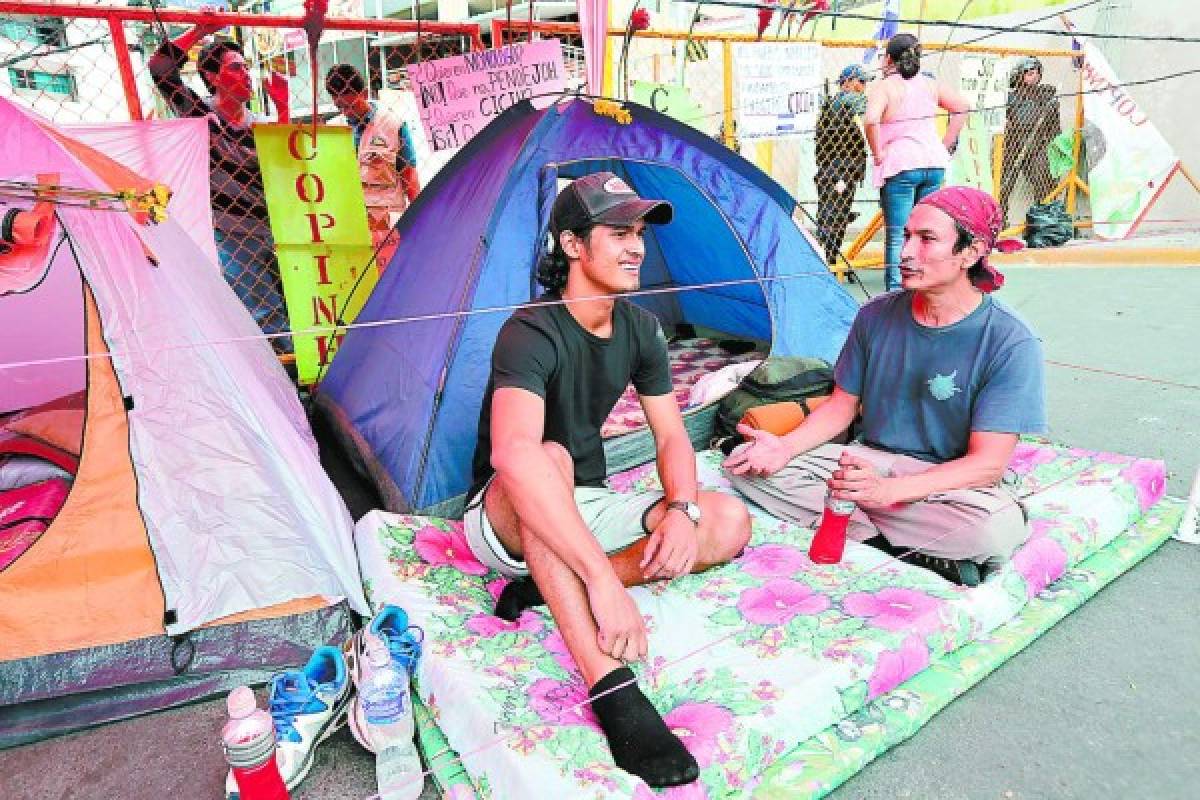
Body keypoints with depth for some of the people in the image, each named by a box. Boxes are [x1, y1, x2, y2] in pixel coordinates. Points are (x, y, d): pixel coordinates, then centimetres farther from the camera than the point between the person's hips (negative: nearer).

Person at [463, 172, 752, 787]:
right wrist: (603, 580, -50)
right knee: (551, 457, -41)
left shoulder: (640, 328, -2)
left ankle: (546, 588, -18)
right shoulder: (530, 333, -25)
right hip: (506, 521, -6)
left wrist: (681, 509, -23)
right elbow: (514, 454, -44)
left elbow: (671, 436, -1)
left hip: (586, 506, 6)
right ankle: (609, 687, -42)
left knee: (730, 522, -12)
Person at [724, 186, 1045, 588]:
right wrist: (785, 447, -14)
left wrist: (887, 490, -35)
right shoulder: (876, 316, -3)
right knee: (746, 465, -15)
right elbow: (841, 405, 6)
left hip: (953, 480, -5)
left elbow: (988, 463, -20)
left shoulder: (1011, 342, -16)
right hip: (870, 460, 5)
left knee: (999, 528, -39)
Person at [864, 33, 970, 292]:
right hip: (935, 163, 6)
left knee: (897, 236, -3)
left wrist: (877, 154, -11)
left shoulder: (884, 87, -5)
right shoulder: (929, 84, 12)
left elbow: (871, 120, -23)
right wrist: (945, 145, 14)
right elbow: (961, 108, 14)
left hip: (899, 166, -6)